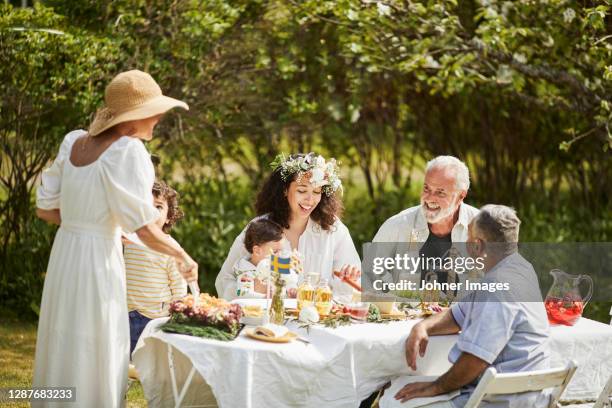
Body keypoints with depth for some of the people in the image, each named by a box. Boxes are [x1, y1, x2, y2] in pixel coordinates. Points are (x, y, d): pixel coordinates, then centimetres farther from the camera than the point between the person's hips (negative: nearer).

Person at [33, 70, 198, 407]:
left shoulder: (73, 142, 4)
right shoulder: (127, 151, -16)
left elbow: (45, 209, 9)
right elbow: (145, 230, -17)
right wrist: (183, 257, -2)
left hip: (64, 252, 7)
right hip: (98, 259, -7)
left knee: (61, 351, 16)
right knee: (94, 360, 3)